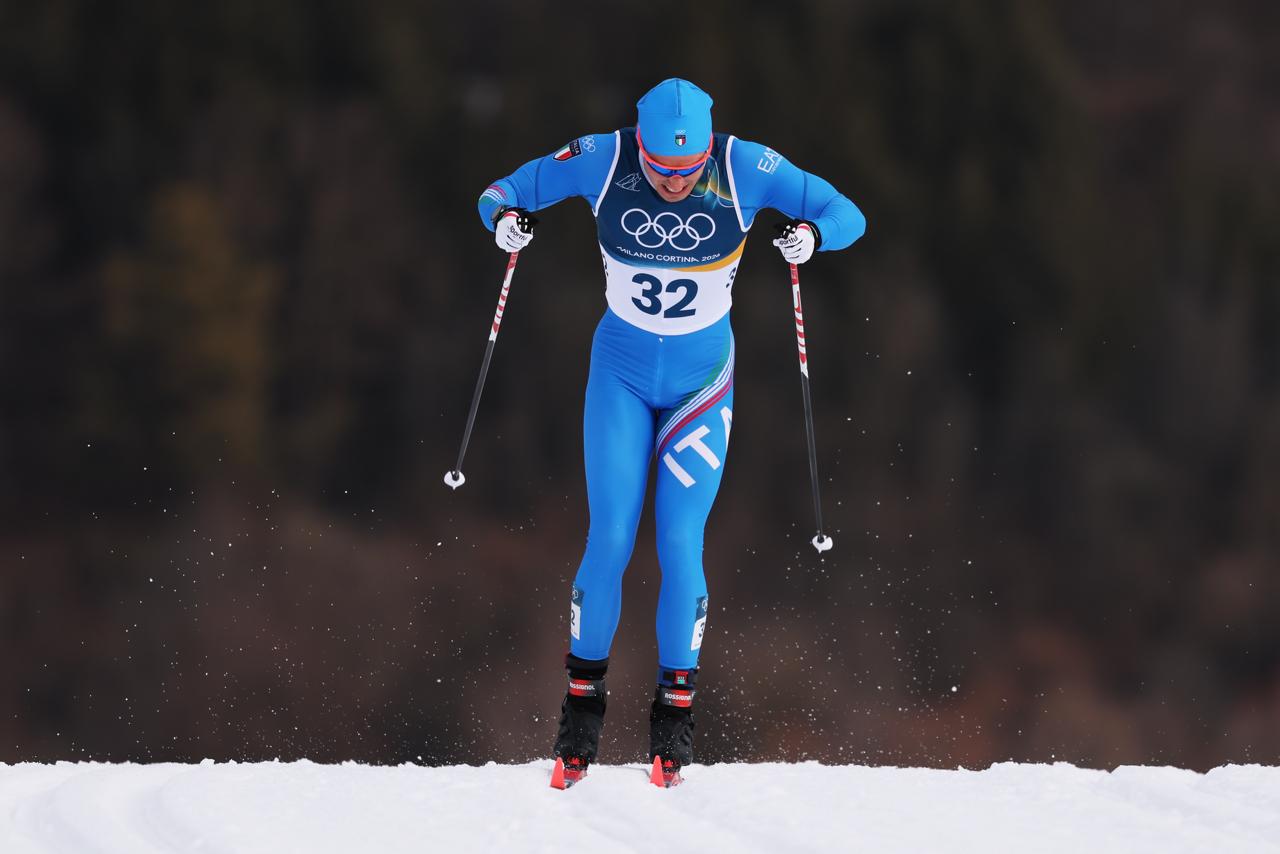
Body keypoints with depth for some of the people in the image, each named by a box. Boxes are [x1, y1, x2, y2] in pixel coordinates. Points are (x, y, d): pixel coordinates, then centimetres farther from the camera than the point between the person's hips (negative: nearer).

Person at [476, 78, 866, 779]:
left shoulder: (745, 169, -17)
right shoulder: (601, 162, -15)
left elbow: (845, 215, -11)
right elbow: (507, 191, -3)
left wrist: (813, 233, -34)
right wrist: (504, 217, -26)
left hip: (702, 377, 0)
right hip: (621, 370, 1)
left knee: (680, 545, -7)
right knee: (609, 541, -7)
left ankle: (675, 707, 7)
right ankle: (584, 693, 8)